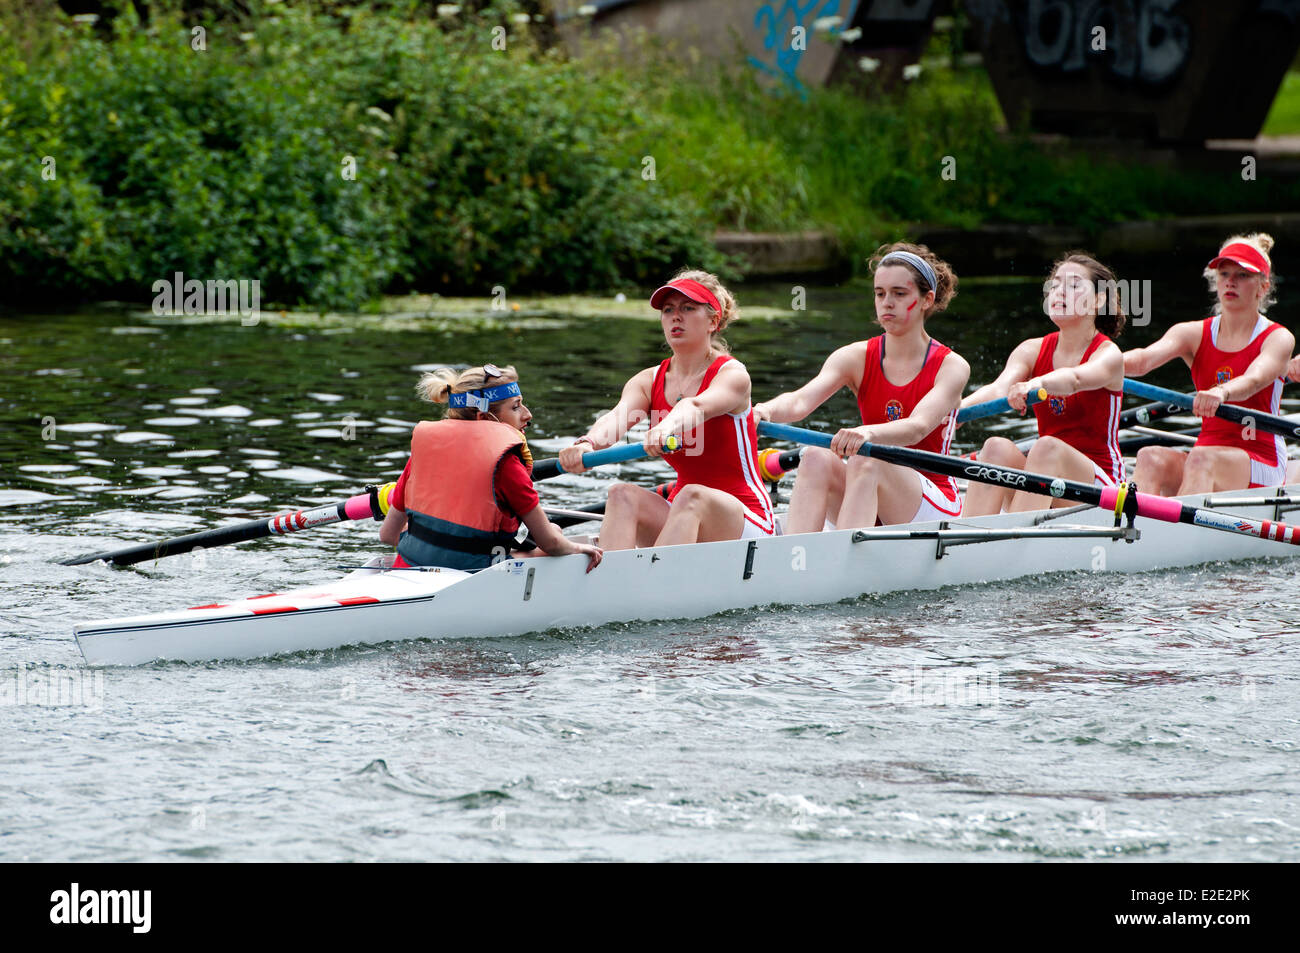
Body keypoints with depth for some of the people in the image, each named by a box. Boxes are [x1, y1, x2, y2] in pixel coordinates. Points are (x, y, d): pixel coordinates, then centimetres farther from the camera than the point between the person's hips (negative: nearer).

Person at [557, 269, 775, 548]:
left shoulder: (732, 374, -8)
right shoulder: (648, 381, 7)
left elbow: (697, 406, -32)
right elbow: (620, 416, -16)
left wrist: (666, 428, -55)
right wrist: (587, 443, -40)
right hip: (679, 513, 5)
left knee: (692, 496, -36)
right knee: (622, 494, -23)